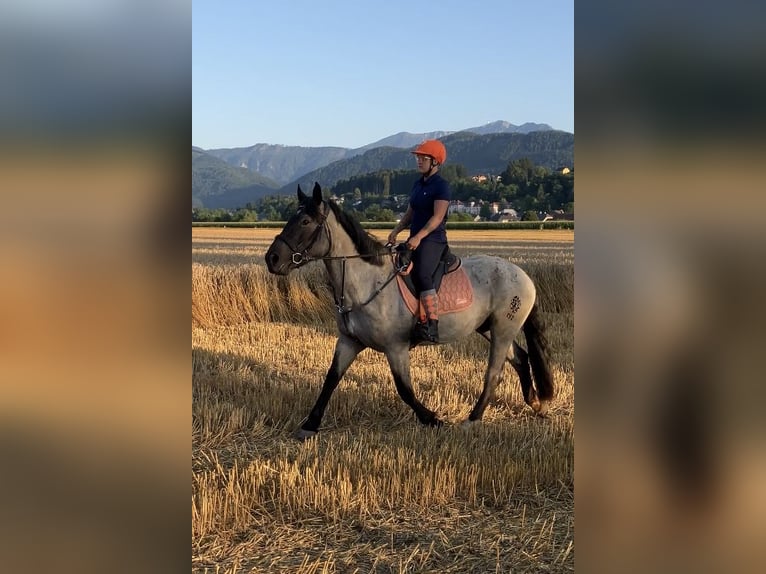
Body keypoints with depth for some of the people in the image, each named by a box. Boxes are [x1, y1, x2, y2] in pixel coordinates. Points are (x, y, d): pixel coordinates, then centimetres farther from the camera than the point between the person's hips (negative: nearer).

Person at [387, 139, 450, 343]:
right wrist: (396, 230, 6)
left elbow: (437, 217, -17)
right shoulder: (417, 184, 16)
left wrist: (419, 237, -26)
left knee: (422, 276, -29)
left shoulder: (441, 186, -9)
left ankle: (432, 327, -33)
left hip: (433, 240, -9)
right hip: (414, 240, 9)